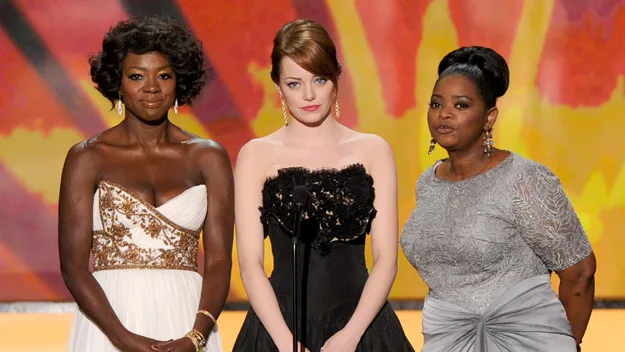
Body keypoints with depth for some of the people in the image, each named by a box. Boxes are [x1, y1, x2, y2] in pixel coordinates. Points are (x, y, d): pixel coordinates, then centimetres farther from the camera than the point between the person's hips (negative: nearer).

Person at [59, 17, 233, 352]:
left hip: (185, 321, 1)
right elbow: (73, 265, -5)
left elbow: (219, 262, -1)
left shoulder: (208, 158, 4)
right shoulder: (88, 158, 0)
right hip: (110, 320, -1)